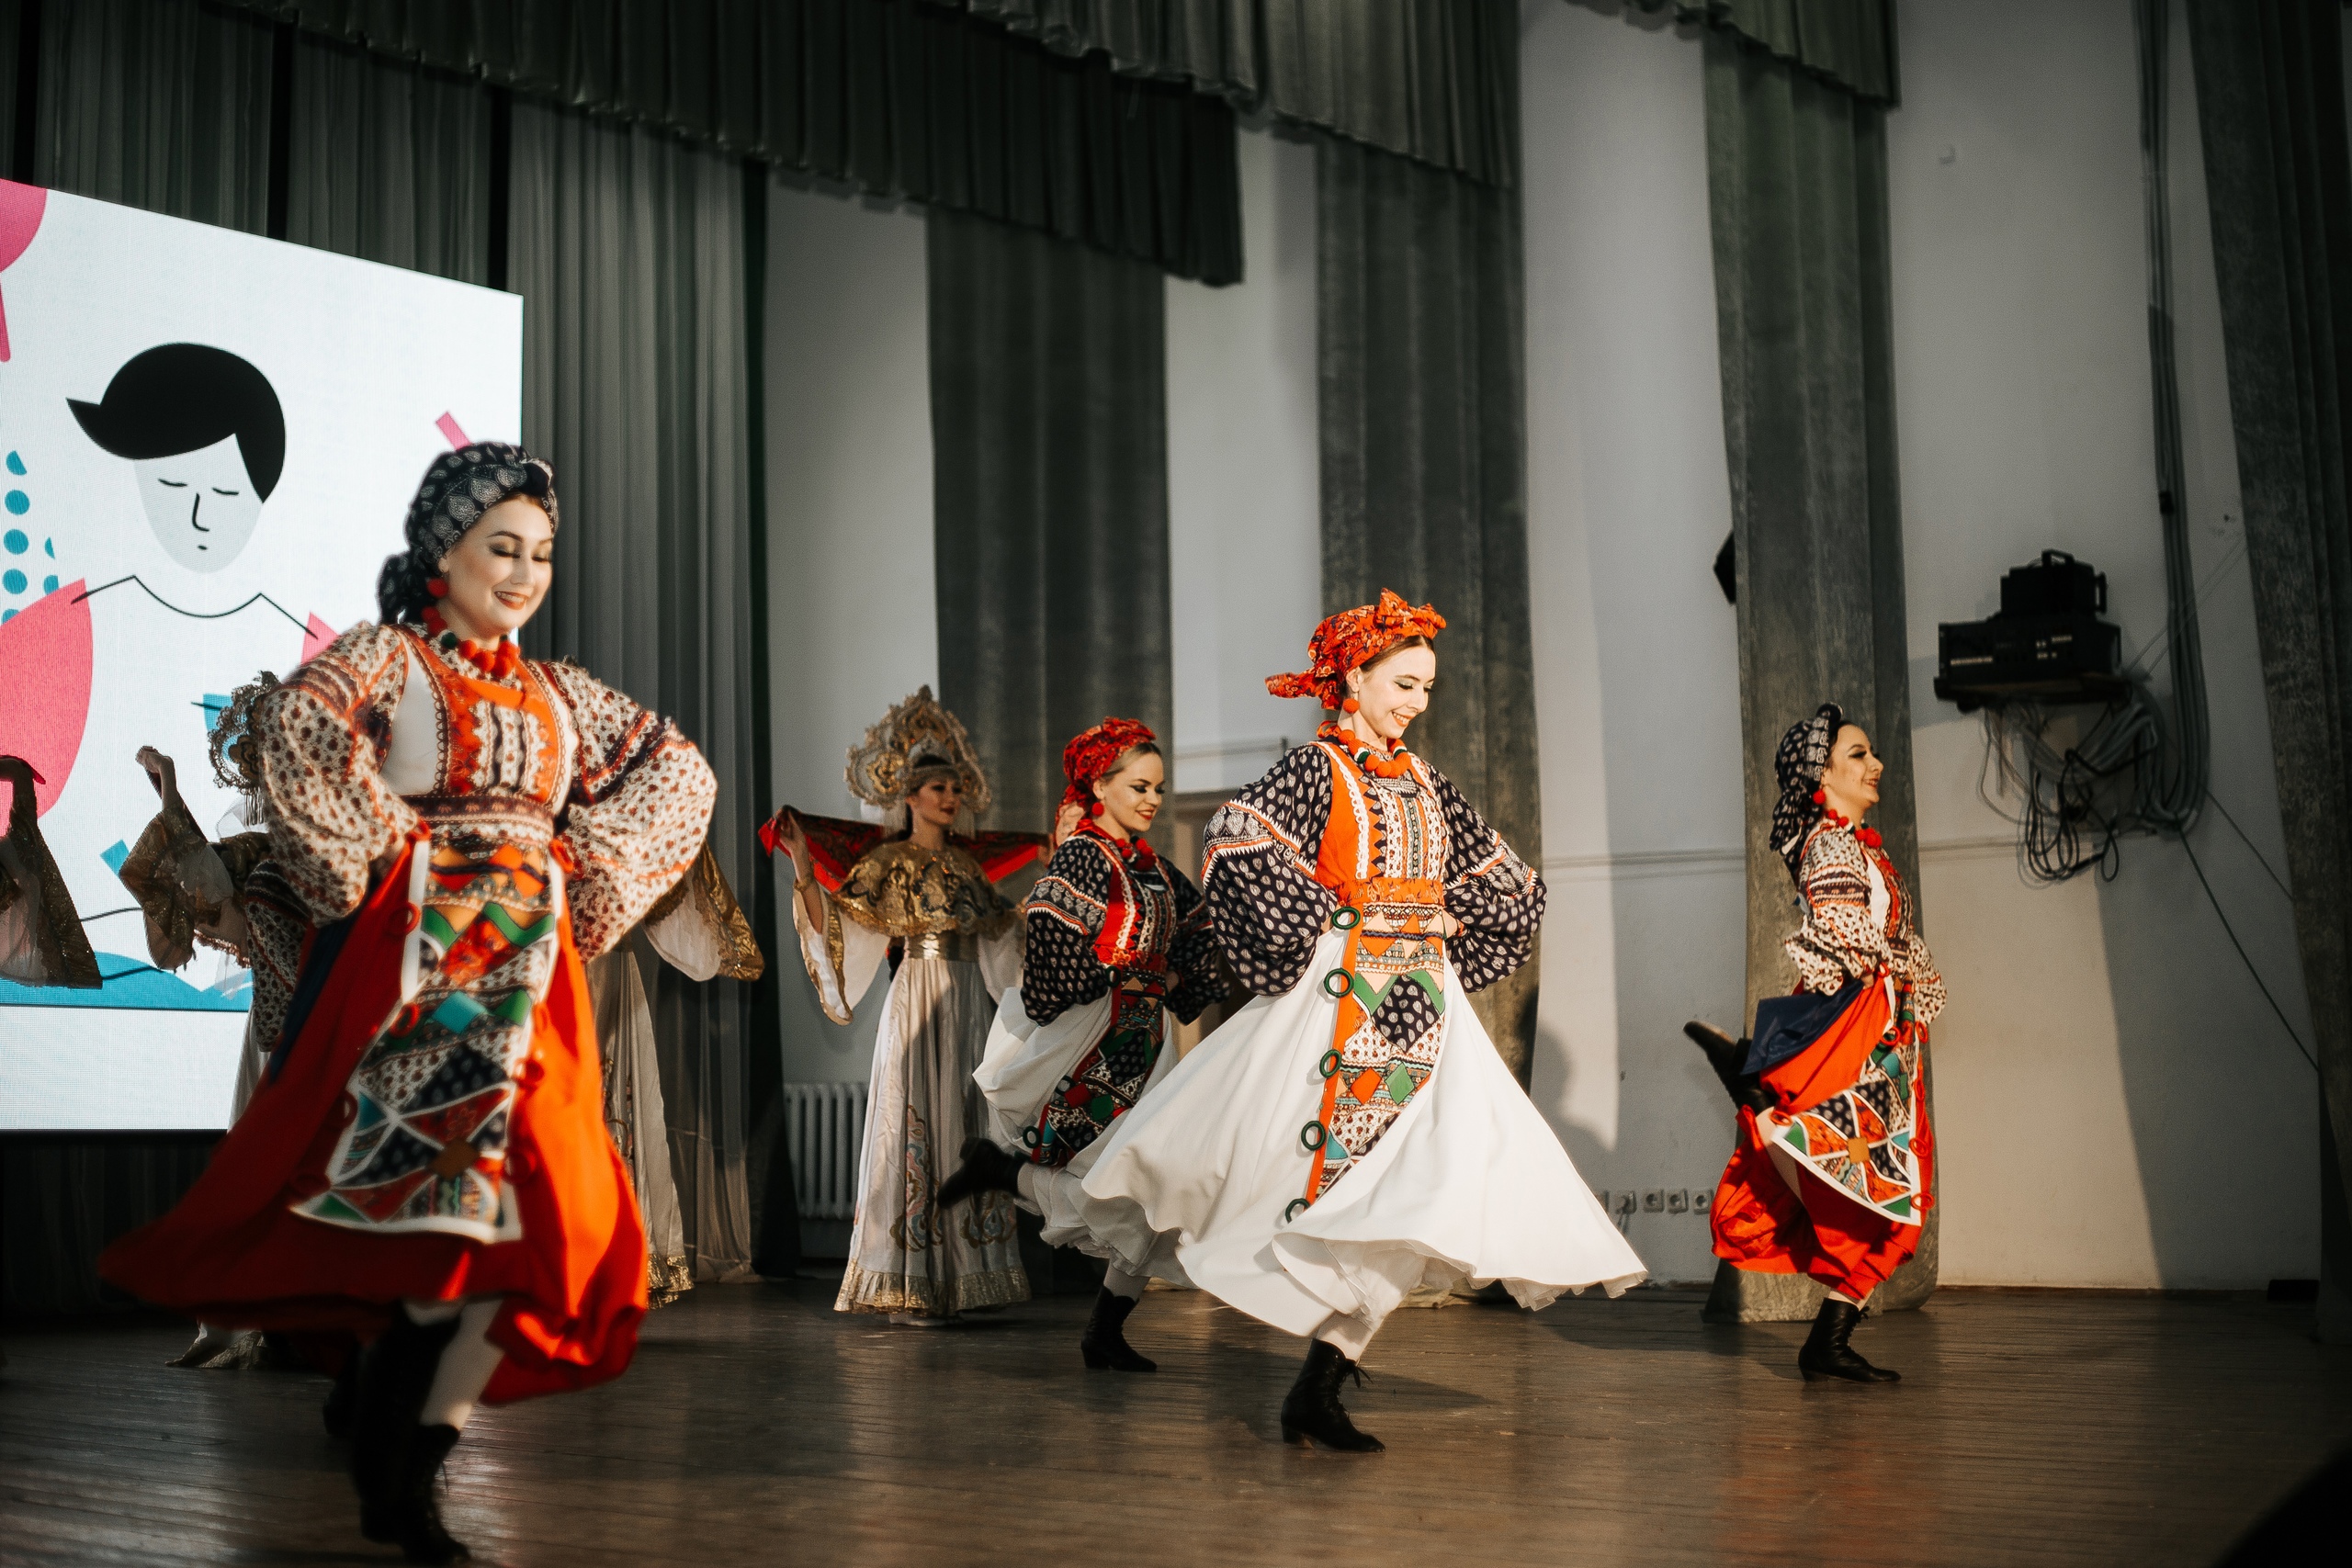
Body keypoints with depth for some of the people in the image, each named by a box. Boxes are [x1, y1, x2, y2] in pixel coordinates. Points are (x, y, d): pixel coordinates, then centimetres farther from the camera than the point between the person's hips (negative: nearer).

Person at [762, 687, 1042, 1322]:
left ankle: (960, 1279, 12)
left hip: (971, 1006, 6)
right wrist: (804, 870, -20)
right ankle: (906, 1290, -5)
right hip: (920, 1003, -6)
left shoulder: (967, 861, 14)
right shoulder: (889, 861, -1)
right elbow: (833, 923, -8)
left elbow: (1002, 927, 23)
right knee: (916, 1128, -7)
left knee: (968, 1128, 6)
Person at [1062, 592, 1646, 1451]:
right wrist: (1335, 918, -14)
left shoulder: (1425, 784, 17)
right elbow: (1236, 847, -21)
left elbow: (1517, 892, 23)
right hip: (1344, 1000, -6)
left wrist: (1446, 922, 8)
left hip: (1423, 1008, 6)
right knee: (1340, 1175, -8)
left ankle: (1317, 1390, 5)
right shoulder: (1316, 769, -2)